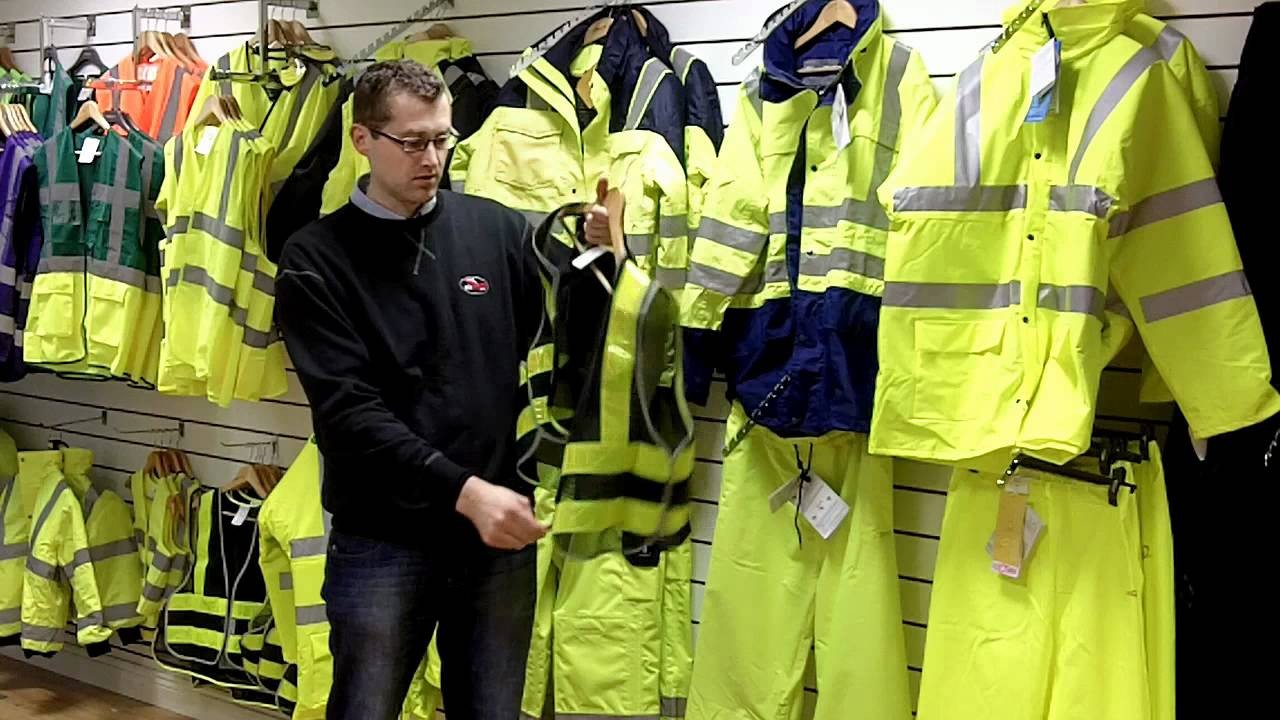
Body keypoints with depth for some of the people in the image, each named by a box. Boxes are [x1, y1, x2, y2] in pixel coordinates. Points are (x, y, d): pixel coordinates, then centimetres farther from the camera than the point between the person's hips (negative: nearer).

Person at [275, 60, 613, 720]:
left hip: (499, 530, 2)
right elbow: (348, 408, -12)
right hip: (383, 540, -2)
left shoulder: (498, 230, 3)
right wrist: (464, 490, -21)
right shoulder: (316, 259, -3)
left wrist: (600, 260, -12)